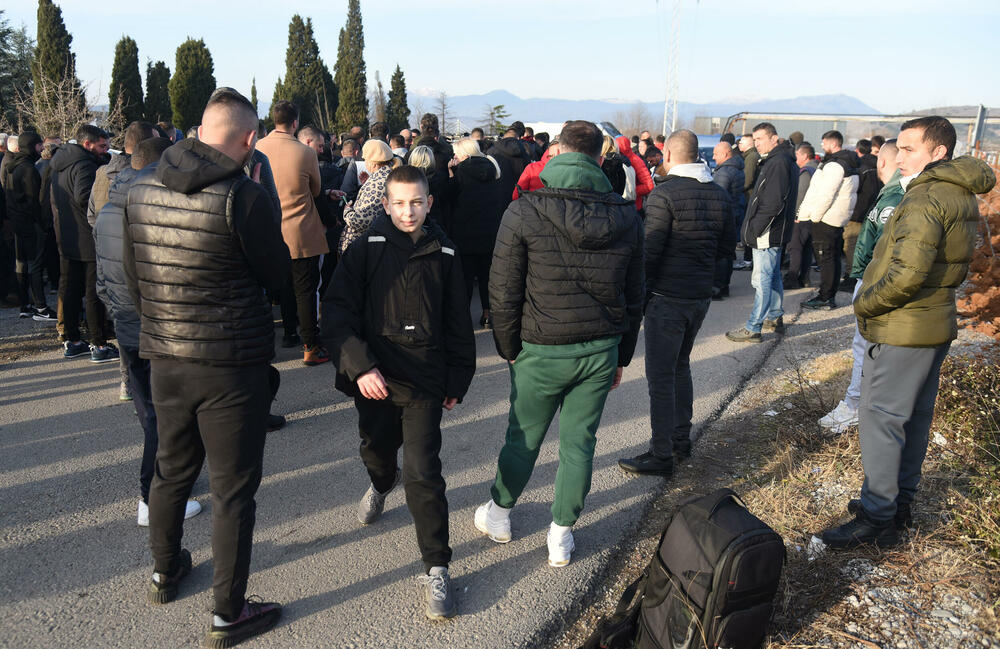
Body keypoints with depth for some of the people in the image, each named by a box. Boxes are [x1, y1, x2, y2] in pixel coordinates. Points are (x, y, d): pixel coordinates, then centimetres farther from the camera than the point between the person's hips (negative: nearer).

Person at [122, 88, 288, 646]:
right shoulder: (244, 195, -20)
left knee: (173, 468, 25)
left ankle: (166, 573, 46)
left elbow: (133, 274, 10)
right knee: (233, 488, 7)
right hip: (234, 364, -6)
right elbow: (277, 273, -7)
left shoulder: (141, 188, 1)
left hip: (165, 357, 7)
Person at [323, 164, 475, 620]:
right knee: (376, 451, 21)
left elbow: (458, 324, 9)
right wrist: (360, 365, -21)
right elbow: (337, 312, -9)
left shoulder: (443, 255, 2)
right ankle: (381, 484, 59)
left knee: (423, 473, -7)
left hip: (424, 380, -1)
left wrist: (458, 380, 9)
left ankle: (436, 569, 7)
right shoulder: (364, 252, -3)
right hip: (374, 377, 1)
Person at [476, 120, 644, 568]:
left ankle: (498, 514, 38)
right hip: (602, 352, 3)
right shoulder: (627, 219, 0)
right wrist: (621, 355, 17)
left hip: (542, 351, -3)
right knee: (579, 441, 14)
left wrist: (509, 349, 2)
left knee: (524, 438, 15)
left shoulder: (524, 213, -12)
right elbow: (634, 296, 8)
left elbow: (503, 292, -10)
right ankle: (562, 535, 28)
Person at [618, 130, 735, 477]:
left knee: (661, 376, -1)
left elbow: (650, 251, -19)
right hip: (701, 295, 8)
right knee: (681, 366, 22)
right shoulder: (719, 194, 6)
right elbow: (728, 246, 11)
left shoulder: (664, 194, -16)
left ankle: (661, 455, 4)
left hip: (667, 297, -8)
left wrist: (638, 292, -8)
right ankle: (681, 437, 32)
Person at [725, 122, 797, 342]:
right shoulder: (777, 160, 15)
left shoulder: (778, 162, -17)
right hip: (774, 232, 11)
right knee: (773, 276, 19)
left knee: (761, 279, -7)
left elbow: (773, 203, -24)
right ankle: (775, 318, 31)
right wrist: (752, 228, 15)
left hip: (768, 233, -11)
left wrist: (754, 229, -19)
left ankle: (753, 329, -3)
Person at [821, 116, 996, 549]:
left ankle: (878, 520, 5)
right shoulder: (962, 196, 11)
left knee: (880, 418, -3)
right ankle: (901, 502, 31)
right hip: (936, 323, 10)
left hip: (902, 330, -10)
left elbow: (908, 272, -30)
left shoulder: (926, 197, -20)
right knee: (915, 416, 17)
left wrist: (865, 304, -15)